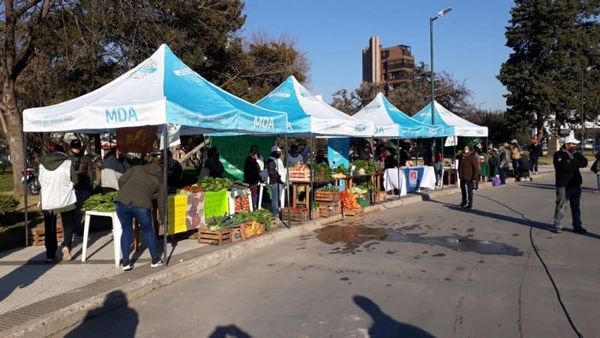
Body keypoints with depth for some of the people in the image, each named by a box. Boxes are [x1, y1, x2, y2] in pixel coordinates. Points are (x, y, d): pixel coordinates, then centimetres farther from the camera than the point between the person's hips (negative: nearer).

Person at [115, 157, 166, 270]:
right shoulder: (161, 180, 20)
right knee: (148, 230, 21)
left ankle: (126, 263, 26)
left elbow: (121, 181, 14)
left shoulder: (137, 168, 24)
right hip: (141, 204, -2)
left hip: (121, 201, 2)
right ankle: (155, 260, 32)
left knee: (126, 230, 22)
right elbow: (161, 201, 19)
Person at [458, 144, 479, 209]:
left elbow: (476, 167, -13)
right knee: (463, 189, 17)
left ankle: (470, 204, 6)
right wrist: (460, 173, 14)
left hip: (469, 177, -7)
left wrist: (475, 176, -17)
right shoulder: (462, 156, 7)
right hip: (462, 176, 7)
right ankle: (464, 201, 32)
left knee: (469, 190, -1)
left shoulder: (472, 157, -12)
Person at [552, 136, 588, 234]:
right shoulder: (558, 154, -7)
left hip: (576, 184, 6)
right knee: (561, 206, -1)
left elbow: (584, 162, -1)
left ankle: (577, 226, 20)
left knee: (576, 207, 12)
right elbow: (564, 166, -23)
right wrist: (576, 164, -9)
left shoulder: (576, 154, 14)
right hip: (563, 185, -6)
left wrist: (571, 162, -12)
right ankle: (557, 226, 10)